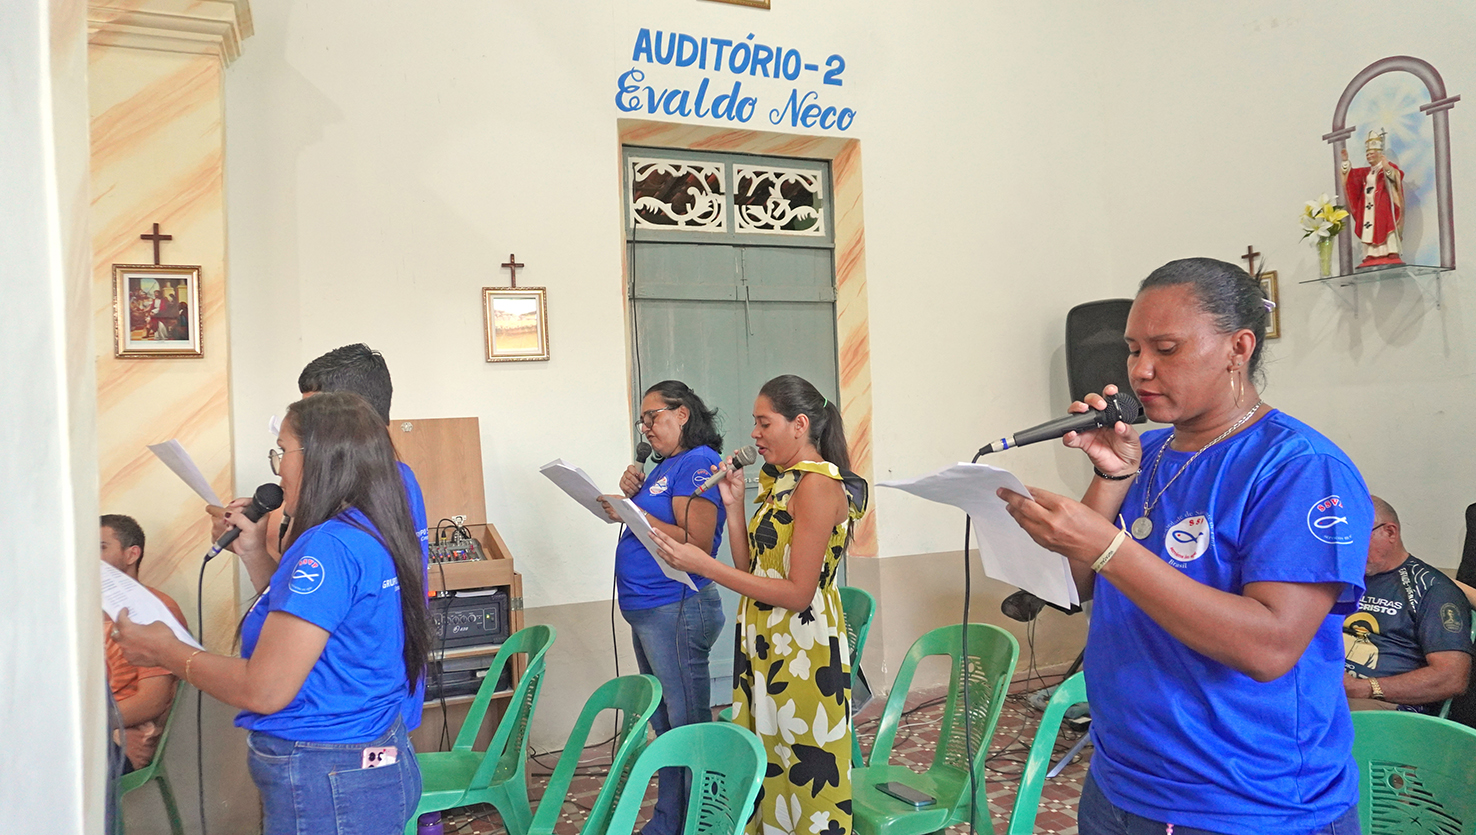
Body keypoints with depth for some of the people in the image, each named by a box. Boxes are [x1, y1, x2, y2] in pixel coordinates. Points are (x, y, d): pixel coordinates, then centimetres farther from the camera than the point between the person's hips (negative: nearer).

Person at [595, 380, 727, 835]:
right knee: (665, 727, 18)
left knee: (688, 728, 0)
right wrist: (635, 495, 4)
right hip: (648, 610, 10)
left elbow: (696, 544, -21)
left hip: (676, 610, -10)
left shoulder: (699, 462, -13)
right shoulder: (666, 466, 16)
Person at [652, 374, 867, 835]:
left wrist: (704, 565, -21)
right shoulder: (780, 481, 12)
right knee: (764, 769, 16)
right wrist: (734, 503, 2)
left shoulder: (818, 485, -16)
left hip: (802, 653, -9)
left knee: (804, 774, 4)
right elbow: (751, 569, 11)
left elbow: (797, 593, -21)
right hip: (764, 646, 9)